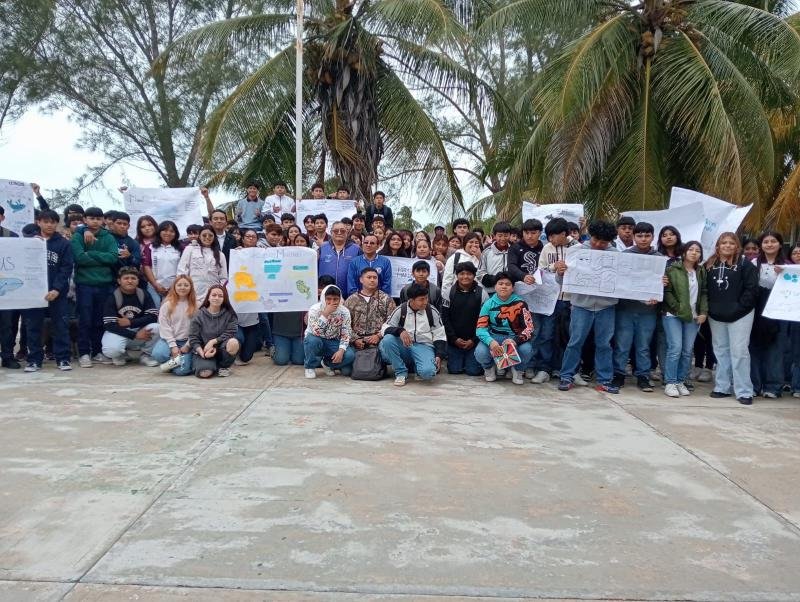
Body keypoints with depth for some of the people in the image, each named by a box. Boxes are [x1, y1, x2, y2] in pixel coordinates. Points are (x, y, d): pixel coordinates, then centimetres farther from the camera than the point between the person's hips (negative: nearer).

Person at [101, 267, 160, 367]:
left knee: (156, 328, -28)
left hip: (140, 330, 2)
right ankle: (121, 355, 6)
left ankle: (146, 355, -1)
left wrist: (130, 322, -23)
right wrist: (135, 335, -26)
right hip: (118, 332, -2)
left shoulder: (144, 295, -3)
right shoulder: (112, 297, -11)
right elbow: (109, 325, -18)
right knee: (111, 350, -34)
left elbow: (153, 317, -13)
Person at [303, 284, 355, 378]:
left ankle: (327, 363, 6)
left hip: (333, 343, 2)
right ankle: (310, 367, -8)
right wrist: (325, 314, -39)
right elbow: (315, 333, -31)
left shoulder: (344, 312, -12)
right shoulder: (315, 309, -20)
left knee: (350, 355, -26)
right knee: (313, 340, -38)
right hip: (316, 341, -2)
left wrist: (341, 350, -28)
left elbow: (345, 335, -10)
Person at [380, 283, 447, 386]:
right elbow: (385, 328, -4)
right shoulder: (401, 310, -2)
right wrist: (399, 331, -24)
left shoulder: (432, 312, -1)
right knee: (387, 340, -30)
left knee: (428, 372, -32)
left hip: (424, 346, -1)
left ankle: (417, 366, 7)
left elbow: (439, 337, 4)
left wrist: (439, 355, -10)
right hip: (404, 346, 2)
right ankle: (401, 372, -12)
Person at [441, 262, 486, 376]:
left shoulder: (481, 293, -4)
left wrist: (474, 340, -9)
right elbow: (445, 317, 0)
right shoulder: (450, 292, 0)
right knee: (454, 370, -1)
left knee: (473, 371, -6)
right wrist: (454, 338, -7)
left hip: (474, 341, -1)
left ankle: (471, 360, 26)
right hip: (454, 341, 1)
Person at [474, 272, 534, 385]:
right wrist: (491, 341, -32)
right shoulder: (488, 304, -3)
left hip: (515, 338, -1)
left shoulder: (520, 303, -8)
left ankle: (517, 370, 5)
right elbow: (480, 328, -10)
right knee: (480, 353, -29)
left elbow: (529, 328, -13)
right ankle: (489, 368, 11)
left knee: (526, 350, -32)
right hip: (494, 337, 1)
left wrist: (515, 340, -33)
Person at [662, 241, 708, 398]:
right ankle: (670, 383, -4)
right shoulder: (673, 269, -3)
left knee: (688, 350, 4)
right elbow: (667, 291, -8)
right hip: (673, 315, -5)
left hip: (693, 316, 5)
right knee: (675, 348, -11)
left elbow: (704, 293, 13)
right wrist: (678, 309, -12)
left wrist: (704, 312, 1)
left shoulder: (702, 272, 12)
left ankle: (681, 381, 14)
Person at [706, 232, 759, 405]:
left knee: (739, 351, -6)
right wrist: (708, 308, -1)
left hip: (740, 315, -4)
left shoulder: (745, 264, -5)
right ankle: (722, 387, 20)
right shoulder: (709, 265, 6)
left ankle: (744, 391, 0)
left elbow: (752, 289, -10)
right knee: (720, 351, 11)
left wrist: (739, 307, -15)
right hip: (716, 316, 5)